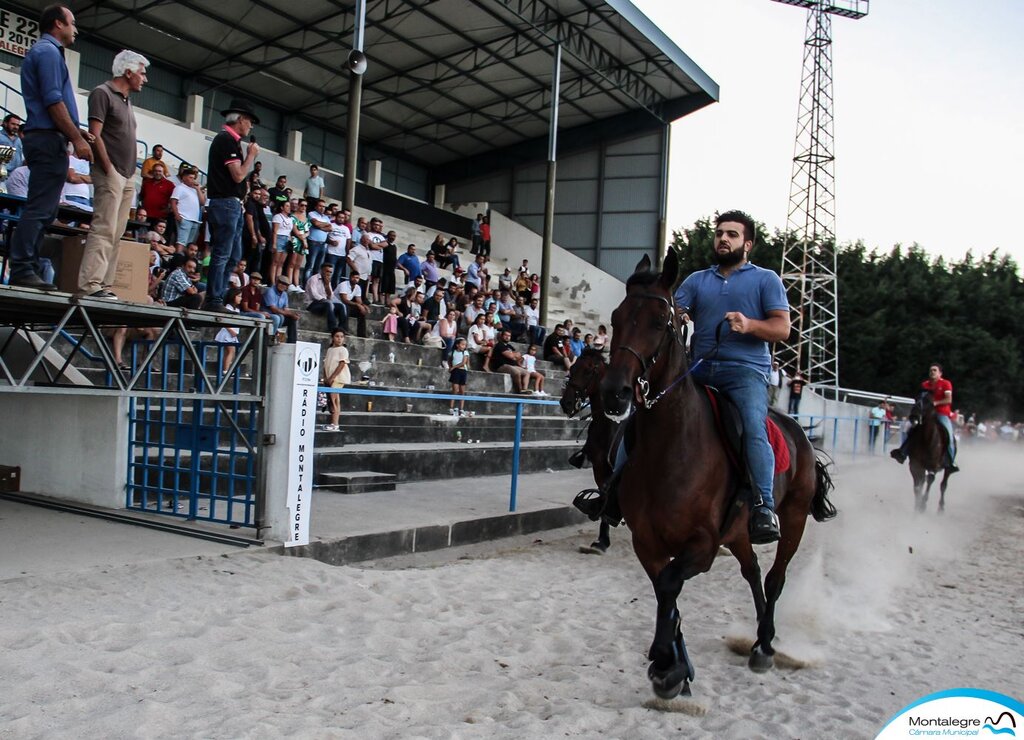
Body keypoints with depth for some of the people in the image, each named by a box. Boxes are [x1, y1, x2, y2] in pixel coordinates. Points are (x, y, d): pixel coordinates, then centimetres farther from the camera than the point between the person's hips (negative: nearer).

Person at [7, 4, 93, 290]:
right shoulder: (48, 51, -6)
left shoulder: (43, 51, 26)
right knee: (40, 209, -13)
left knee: (42, 210, 9)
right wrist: (77, 139, -16)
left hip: (44, 138, 10)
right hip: (50, 140, -10)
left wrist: (77, 133, 21)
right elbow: (53, 101, -17)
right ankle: (23, 270, -14)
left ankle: (27, 269, 10)